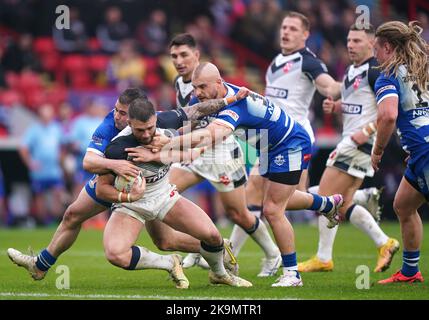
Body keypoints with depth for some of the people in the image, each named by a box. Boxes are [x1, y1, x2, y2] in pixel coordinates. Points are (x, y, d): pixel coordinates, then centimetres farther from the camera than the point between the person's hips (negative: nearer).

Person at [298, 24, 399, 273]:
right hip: (351, 143, 10)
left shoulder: (375, 72, -14)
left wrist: (366, 131, -24)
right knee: (343, 205, 11)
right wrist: (334, 106, 6)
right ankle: (384, 243, 13)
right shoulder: (352, 71, 16)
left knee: (325, 199, -6)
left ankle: (324, 259, 1)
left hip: (360, 144, -10)